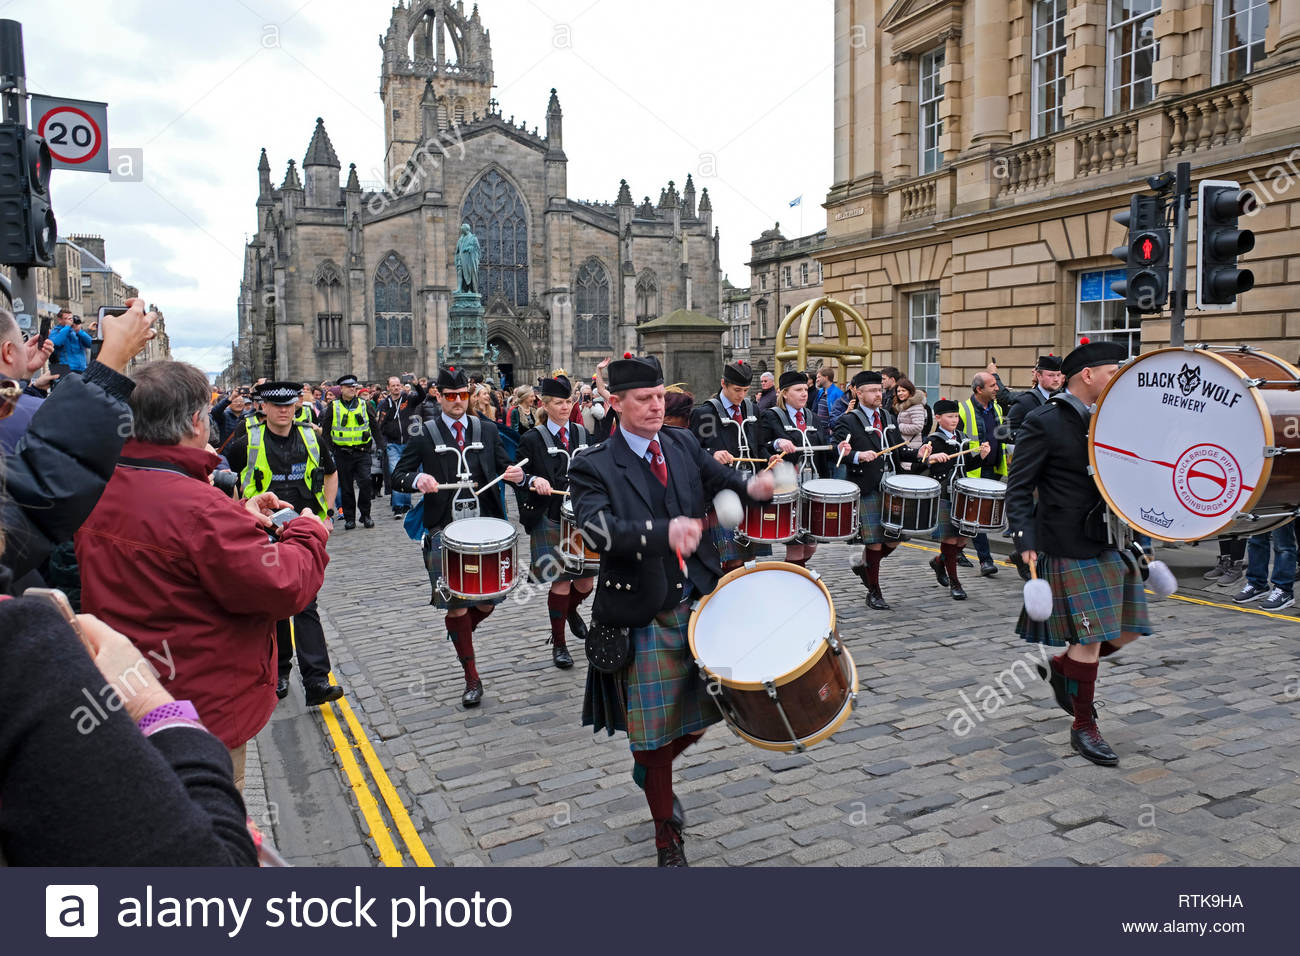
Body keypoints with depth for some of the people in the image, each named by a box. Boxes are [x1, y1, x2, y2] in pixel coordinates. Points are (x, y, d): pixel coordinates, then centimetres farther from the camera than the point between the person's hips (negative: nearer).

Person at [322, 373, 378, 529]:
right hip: (342, 453, 0)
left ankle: (365, 515, 4)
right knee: (346, 486, 5)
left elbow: (374, 426, 14)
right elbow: (325, 429, 6)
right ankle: (349, 518, 14)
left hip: (362, 452, 0)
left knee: (365, 482, -10)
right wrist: (331, 448, -2)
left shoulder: (364, 405, 7)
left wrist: (372, 444, 6)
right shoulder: (333, 407, 3)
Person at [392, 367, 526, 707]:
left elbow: (504, 467, 12)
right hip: (445, 531, -2)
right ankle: (472, 679, 14)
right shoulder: (423, 435, 2)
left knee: (487, 601, 6)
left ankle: (461, 632, 42)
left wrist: (517, 475, -12)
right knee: (456, 605, 0)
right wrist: (418, 479, -22)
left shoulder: (487, 430, 9)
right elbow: (398, 476, 1)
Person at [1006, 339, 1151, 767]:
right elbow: (1019, 488, -12)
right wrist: (1025, 542, -20)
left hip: (1112, 544, 8)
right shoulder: (1043, 422, -11)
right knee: (1090, 636, -3)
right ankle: (1084, 727, 15)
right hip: (1070, 549, -8)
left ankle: (1062, 666, 35)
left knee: (1125, 631, 11)